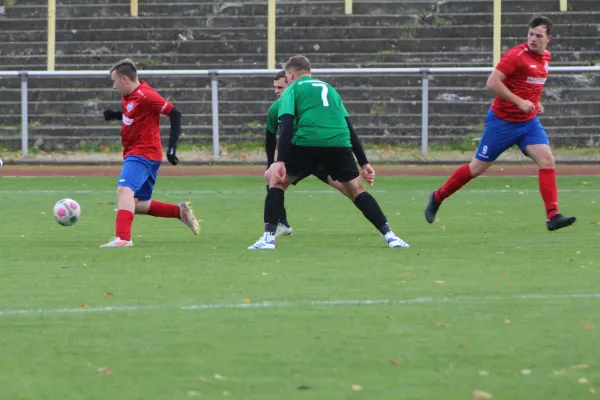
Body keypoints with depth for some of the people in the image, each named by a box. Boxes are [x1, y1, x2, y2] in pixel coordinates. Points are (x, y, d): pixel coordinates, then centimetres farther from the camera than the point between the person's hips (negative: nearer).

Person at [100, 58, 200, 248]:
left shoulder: (145, 96, -17)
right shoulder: (128, 95, 10)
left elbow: (174, 114, -17)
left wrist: (172, 146, -21)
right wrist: (114, 115, 7)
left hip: (142, 154, -10)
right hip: (134, 153, 10)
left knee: (124, 189, -29)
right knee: (136, 205, 13)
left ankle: (123, 237, -41)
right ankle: (180, 211, 19)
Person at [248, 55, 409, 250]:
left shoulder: (292, 90, 17)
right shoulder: (328, 88, 31)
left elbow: (286, 124, 0)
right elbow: (348, 125, 28)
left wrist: (280, 161, -8)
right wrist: (364, 163, 27)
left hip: (307, 142, -4)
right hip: (340, 144, 4)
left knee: (277, 182, 14)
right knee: (356, 190, 17)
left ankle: (269, 237, 2)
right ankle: (389, 235, 7)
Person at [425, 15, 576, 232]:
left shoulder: (545, 57, 7)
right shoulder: (516, 55, -18)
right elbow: (492, 83, -23)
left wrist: (535, 102, 10)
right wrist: (519, 102, -25)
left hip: (528, 121, 6)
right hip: (503, 121, -6)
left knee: (547, 161, -13)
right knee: (478, 167, 4)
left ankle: (552, 216, -14)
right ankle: (437, 197, 24)